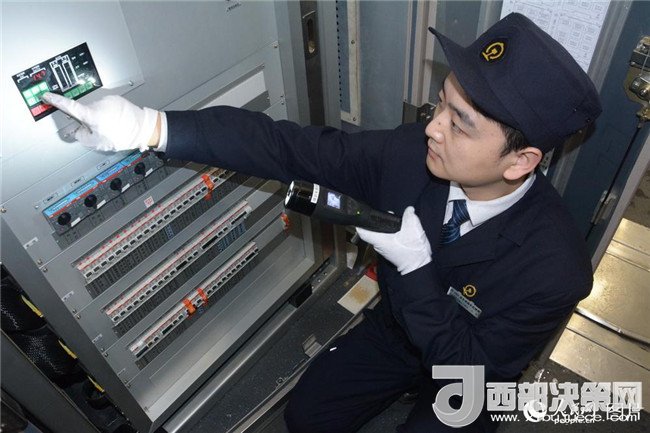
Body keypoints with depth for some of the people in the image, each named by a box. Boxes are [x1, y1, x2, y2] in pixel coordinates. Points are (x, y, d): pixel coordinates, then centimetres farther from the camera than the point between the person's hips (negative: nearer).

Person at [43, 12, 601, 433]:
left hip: (468, 363, -2)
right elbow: (289, 147, -28)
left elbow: (472, 368, -26)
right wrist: (151, 126, -36)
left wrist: (415, 266, -38)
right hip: (396, 325, 3)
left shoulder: (555, 266, -35)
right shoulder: (409, 153, -28)